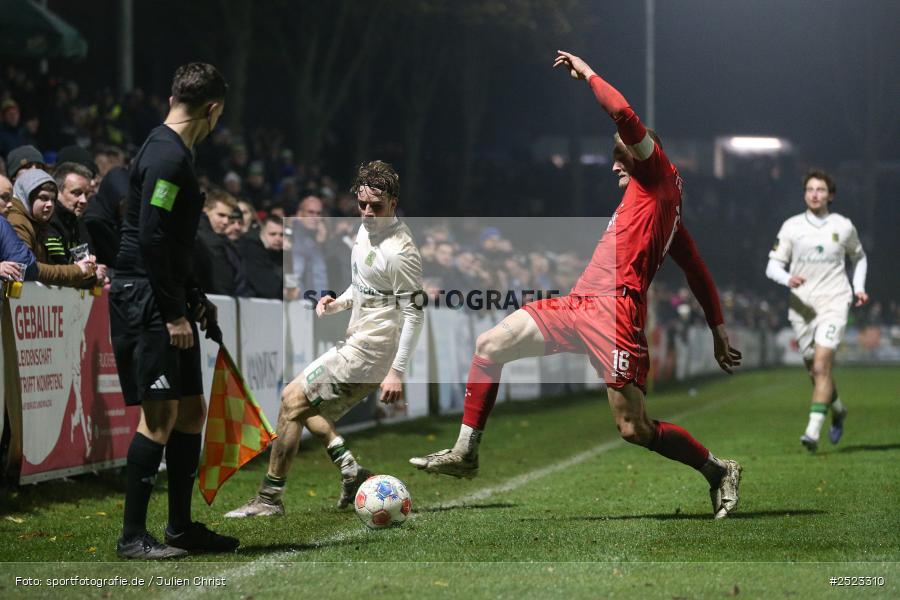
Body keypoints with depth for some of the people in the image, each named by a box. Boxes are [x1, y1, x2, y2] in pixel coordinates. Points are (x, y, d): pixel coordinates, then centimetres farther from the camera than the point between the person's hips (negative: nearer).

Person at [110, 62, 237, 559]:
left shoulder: (173, 152, 16)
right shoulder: (167, 155, -16)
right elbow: (150, 238, -22)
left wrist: (193, 297, 22)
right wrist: (174, 312, -20)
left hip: (165, 301, 10)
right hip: (144, 300, -10)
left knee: (192, 410, 12)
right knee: (161, 414, -9)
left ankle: (182, 527, 20)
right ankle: (132, 536, -5)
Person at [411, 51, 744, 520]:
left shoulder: (659, 176, 1)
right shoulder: (643, 198, 26)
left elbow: (623, 114, -14)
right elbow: (697, 271, 25)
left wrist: (586, 73, 0)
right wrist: (718, 328, 25)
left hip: (614, 308, -10)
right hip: (578, 304, 10)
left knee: (634, 430, -11)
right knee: (489, 346, 7)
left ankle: (719, 471, 9)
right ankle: (465, 454, 12)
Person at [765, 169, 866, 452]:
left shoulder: (844, 226, 4)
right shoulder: (791, 227, 2)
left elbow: (859, 257, 23)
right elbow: (772, 266, 0)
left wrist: (859, 288, 9)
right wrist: (787, 279, -21)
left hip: (833, 303, -2)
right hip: (801, 305, 2)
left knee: (821, 365, -18)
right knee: (814, 370, 10)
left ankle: (813, 430, -23)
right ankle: (838, 410, 40)